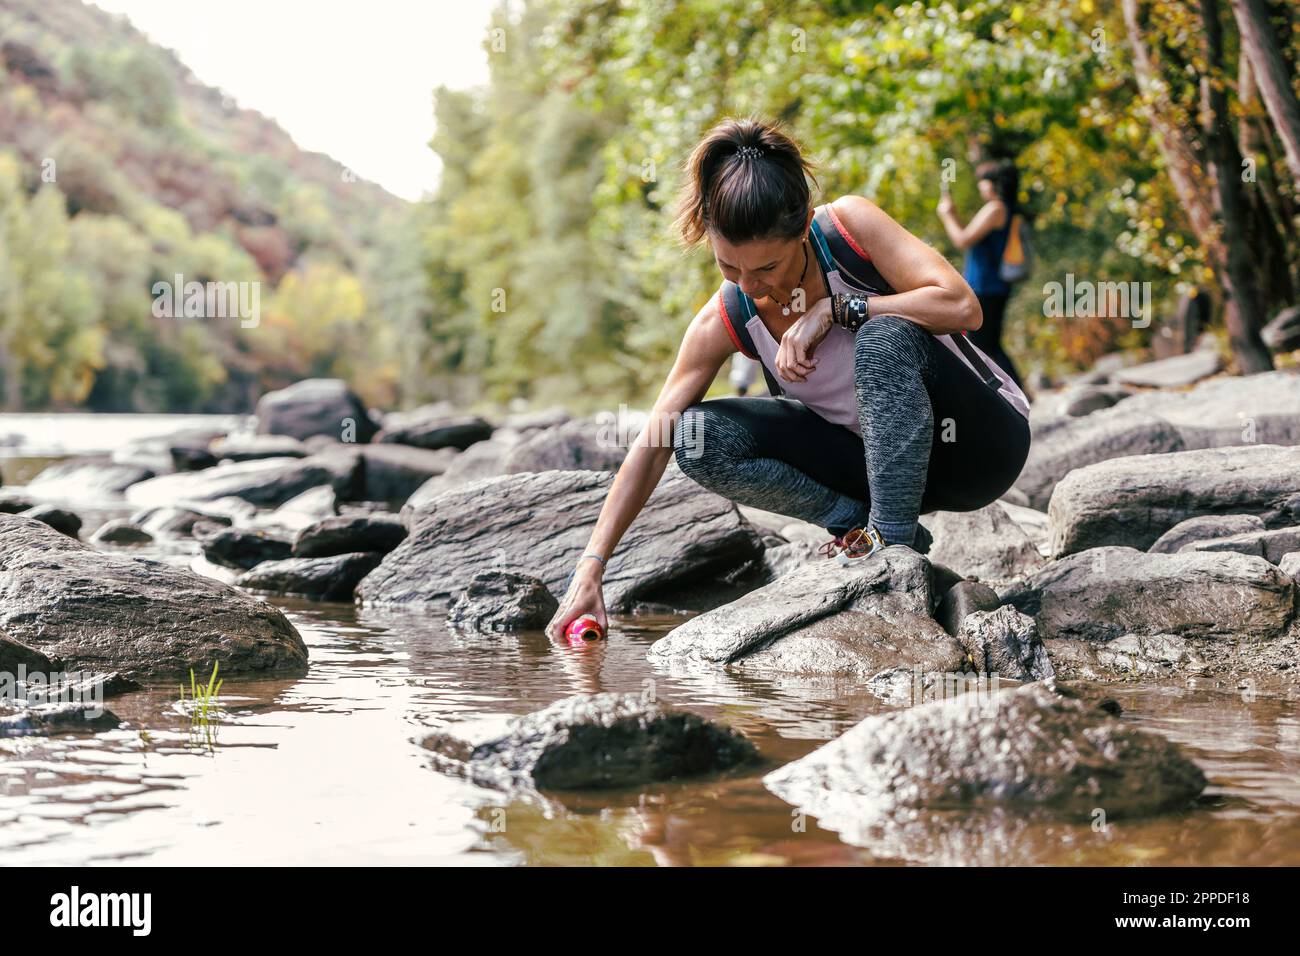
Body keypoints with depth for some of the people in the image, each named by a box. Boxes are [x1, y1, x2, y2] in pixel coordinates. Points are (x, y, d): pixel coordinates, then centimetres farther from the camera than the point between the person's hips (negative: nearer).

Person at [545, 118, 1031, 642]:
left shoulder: (849, 224, -21)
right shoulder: (724, 320, -12)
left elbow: (962, 306, -29)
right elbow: (654, 442, -12)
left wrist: (836, 309, -29)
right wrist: (591, 566, -18)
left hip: (982, 442, -4)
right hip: (878, 456, 4)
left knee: (886, 337, -35)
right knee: (699, 435, -15)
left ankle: (890, 538, -27)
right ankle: (858, 521, -9)